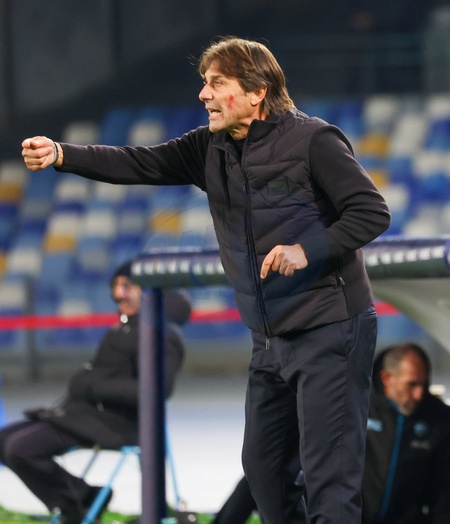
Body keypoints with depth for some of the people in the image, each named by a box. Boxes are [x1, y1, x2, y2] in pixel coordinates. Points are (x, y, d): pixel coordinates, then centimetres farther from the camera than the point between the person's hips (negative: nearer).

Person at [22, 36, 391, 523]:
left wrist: (307, 251, -25)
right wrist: (61, 154, -13)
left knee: (327, 475, -10)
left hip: (330, 331, -8)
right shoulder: (210, 146, 7)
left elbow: (372, 212, -14)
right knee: (263, 467, 13)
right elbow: (141, 164, -1)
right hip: (270, 337, 8)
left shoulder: (312, 140, -13)